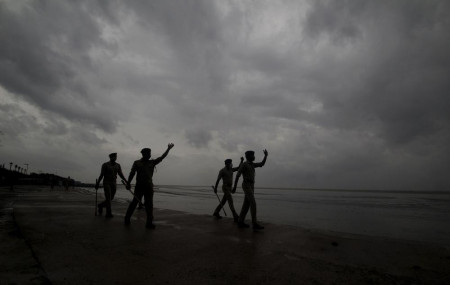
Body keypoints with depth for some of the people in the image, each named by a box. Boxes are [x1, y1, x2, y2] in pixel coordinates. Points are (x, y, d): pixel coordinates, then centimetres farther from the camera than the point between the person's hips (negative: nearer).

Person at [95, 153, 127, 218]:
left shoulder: (117, 165, 5)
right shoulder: (105, 165, -6)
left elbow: (121, 175, 0)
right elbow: (101, 175, -4)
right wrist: (97, 183, -4)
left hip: (113, 183, 5)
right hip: (106, 183, -5)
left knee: (111, 198, 10)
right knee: (108, 198, -13)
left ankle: (101, 205, 37)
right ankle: (108, 213, -8)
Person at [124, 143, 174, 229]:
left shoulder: (152, 162, 11)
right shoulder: (137, 163, 5)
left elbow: (162, 157, 9)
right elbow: (132, 173, 0)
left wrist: (168, 149, 4)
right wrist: (128, 183, -9)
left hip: (149, 186, 2)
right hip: (139, 186, -2)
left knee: (149, 204, 0)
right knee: (135, 202, 2)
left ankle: (149, 222, 4)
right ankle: (127, 218, 20)